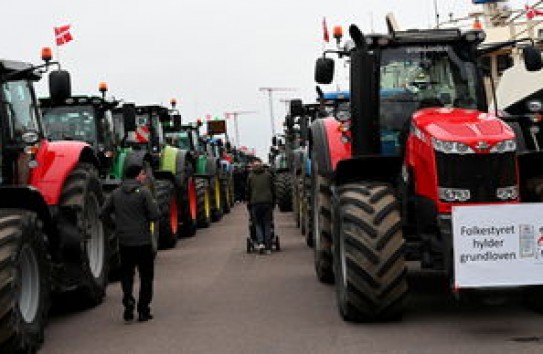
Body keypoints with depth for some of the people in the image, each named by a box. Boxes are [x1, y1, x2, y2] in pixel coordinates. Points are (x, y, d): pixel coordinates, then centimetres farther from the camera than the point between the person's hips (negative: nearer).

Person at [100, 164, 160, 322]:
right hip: (143, 241, -3)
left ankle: (128, 300, -6)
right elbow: (154, 215, -13)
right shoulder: (144, 192, -10)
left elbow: (102, 214, 4)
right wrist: (154, 204, 6)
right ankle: (143, 311, 10)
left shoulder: (116, 194, 3)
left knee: (126, 274, 17)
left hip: (124, 242, 3)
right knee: (146, 276, 9)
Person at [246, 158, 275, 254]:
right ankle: (268, 247, 5)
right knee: (267, 224, 6)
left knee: (258, 224, 9)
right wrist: (273, 203, 19)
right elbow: (273, 190, 11)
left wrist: (248, 204, 18)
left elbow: (248, 191, 8)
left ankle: (260, 243, -11)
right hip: (267, 202, 1)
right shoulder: (268, 175, 9)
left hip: (255, 203, -1)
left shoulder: (250, 176, 5)